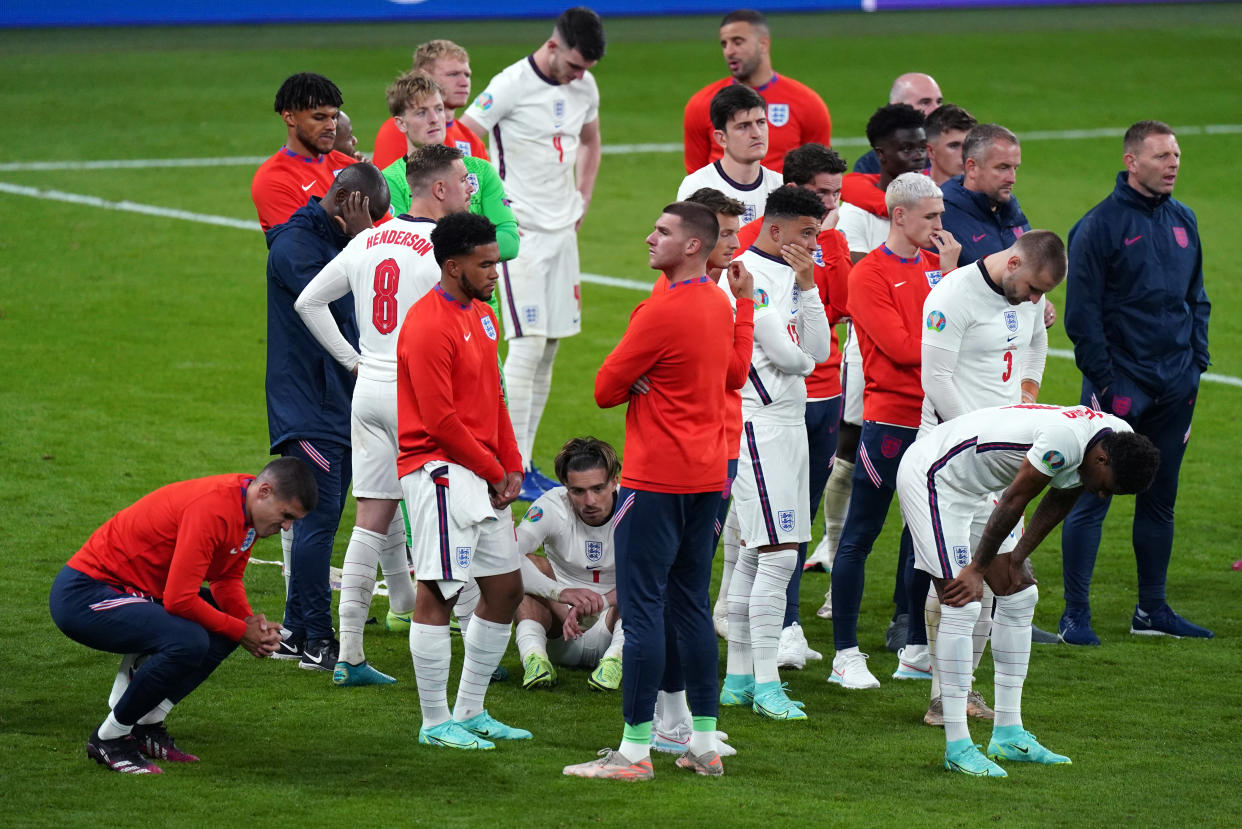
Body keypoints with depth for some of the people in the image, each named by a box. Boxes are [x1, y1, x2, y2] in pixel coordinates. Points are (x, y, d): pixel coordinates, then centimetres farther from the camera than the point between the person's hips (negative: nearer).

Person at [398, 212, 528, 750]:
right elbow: (440, 419, -18)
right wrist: (494, 472, -10)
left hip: (485, 477, 10)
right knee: (438, 593, -6)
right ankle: (435, 723, -1)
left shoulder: (482, 316, 15)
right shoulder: (428, 324, -15)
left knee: (506, 589, 12)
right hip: (441, 472, -10)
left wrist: (511, 466, 9)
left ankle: (470, 711, 21)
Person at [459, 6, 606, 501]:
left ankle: (525, 463, 14)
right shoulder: (512, 86, -15)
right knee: (528, 346, -12)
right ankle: (512, 471, -10)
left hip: (562, 231, 7)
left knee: (549, 348, 7)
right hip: (520, 232, -7)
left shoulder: (585, 87, 7)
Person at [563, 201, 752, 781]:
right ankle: (704, 745, 15)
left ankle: (635, 750, -6)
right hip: (707, 474, 9)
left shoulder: (661, 312, -17)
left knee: (642, 610, -6)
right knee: (691, 606, 14)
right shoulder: (719, 305, 10)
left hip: (655, 479, -9)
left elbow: (606, 389, -11)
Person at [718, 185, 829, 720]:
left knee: (756, 553, 12)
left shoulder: (789, 276, 15)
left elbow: (819, 351, 8)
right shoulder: (748, 275, -14)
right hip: (760, 427, -10)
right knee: (779, 555, -11)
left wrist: (808, 287, -1)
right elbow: (785, 355, -16)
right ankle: (765, 684, -9)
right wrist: (800, 360, 6)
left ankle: (738, 677, 17)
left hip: (788, 423, 10)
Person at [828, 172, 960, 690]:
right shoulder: (869, 275, -8)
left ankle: (918, 647, 19)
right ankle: (846, 654, 4)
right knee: (859, 535, 0)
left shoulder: (936, 264, 12)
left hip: (934, 413, 7)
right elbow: (902, 347, -15)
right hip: (889, 419, -7)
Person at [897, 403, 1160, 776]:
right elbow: (1014, 503, -24)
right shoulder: (1065, 441, -34)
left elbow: (1057, 503, 7)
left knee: (1019, 597, 8)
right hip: (931, 476, -10)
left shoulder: (1117, 437, -5)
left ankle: (1008, 735, 14)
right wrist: (978, 569, -13)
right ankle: (957, 747, -13)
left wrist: (1016, 558, 4)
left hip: (974, 488, 10)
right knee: (961, 607, -15)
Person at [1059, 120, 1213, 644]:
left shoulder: (1183, 221, 10)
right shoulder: (1100, 226, -9)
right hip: (1120, 384, -6)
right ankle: (1075, 615, -2)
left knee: (1159, 499, 12)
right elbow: (1082, 314, -10)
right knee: (1091, 499, -5)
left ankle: (1152, 610, 21)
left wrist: (1196, 362, 8)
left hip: (1175, 387, 6)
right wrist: (1103, 381, -13)